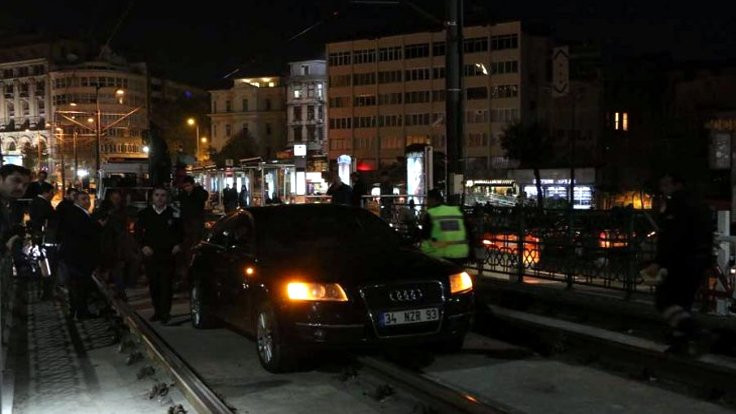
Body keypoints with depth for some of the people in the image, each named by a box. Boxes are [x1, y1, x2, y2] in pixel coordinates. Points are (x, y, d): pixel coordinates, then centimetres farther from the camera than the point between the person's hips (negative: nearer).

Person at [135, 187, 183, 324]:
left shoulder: (173, 213, 0)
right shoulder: (145, 213, 4)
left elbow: (180, 231, 11)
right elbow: (138, 231, 10)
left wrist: (178, 244, -2)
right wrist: (143, 246, -2)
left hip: (168, 255, -2)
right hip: (150, 255, 3)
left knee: (166, 284, -5)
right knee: (153, 284, 9)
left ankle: (165, 313, 0)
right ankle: (157, 311, 21)